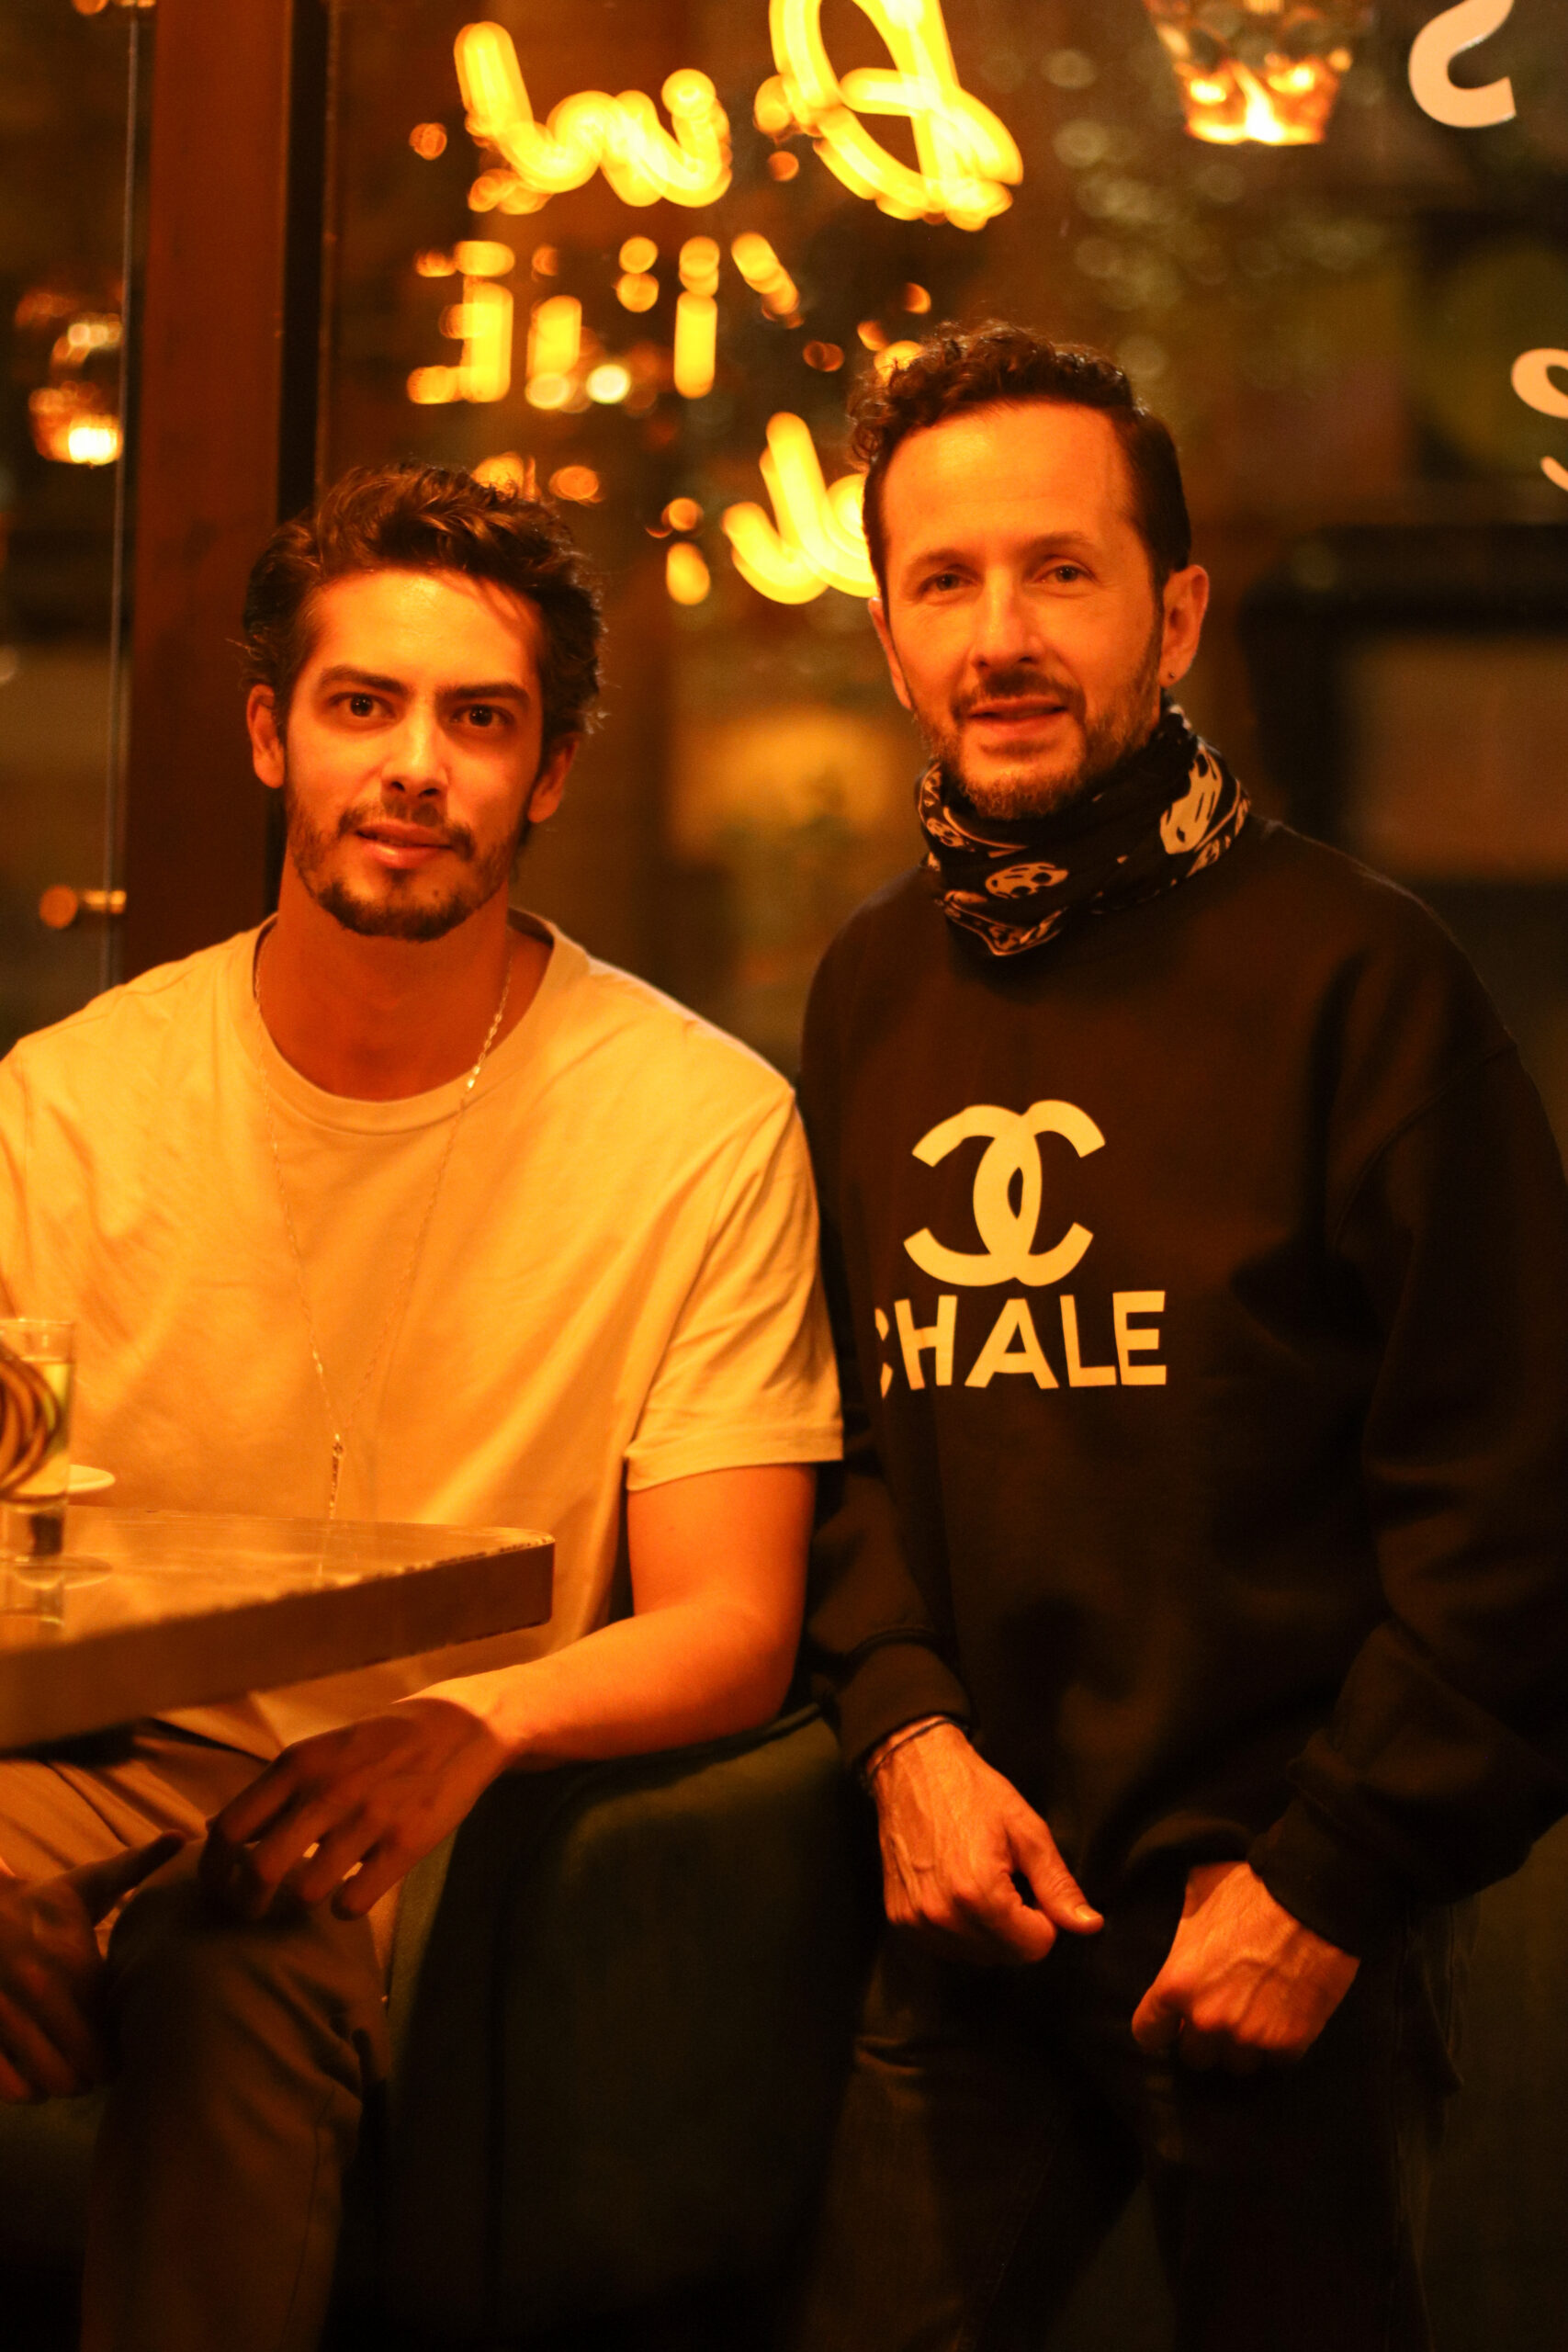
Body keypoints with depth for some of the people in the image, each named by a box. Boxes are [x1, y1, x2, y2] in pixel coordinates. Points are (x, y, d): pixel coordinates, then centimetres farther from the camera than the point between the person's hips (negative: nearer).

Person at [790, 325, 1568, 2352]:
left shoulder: (1355, 976, -10)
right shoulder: (870, 992, 8)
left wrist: (1330, 1885, -12)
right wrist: (906, 1724, -3)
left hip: (1279, 1915, -4)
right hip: (969, 1906, 4)